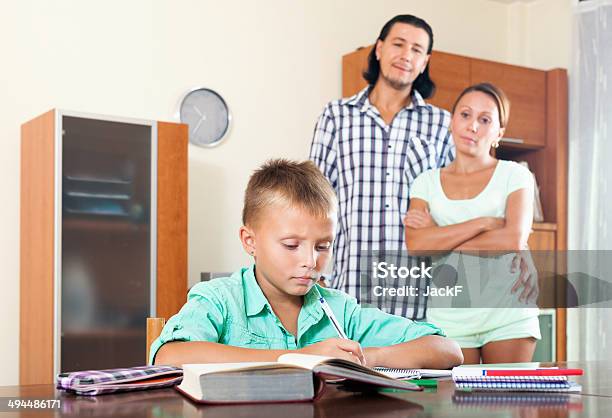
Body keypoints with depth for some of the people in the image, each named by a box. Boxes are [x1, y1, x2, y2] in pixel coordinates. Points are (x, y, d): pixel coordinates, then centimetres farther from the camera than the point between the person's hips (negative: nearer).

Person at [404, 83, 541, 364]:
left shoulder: (515, 175, 4)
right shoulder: (427, 182, 9)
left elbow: (514, 240, -12)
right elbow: (416, 245, -8)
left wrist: (441, 239, -7)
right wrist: (484, 223, -12)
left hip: (507, 310, -1)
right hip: (450, 317, 1)